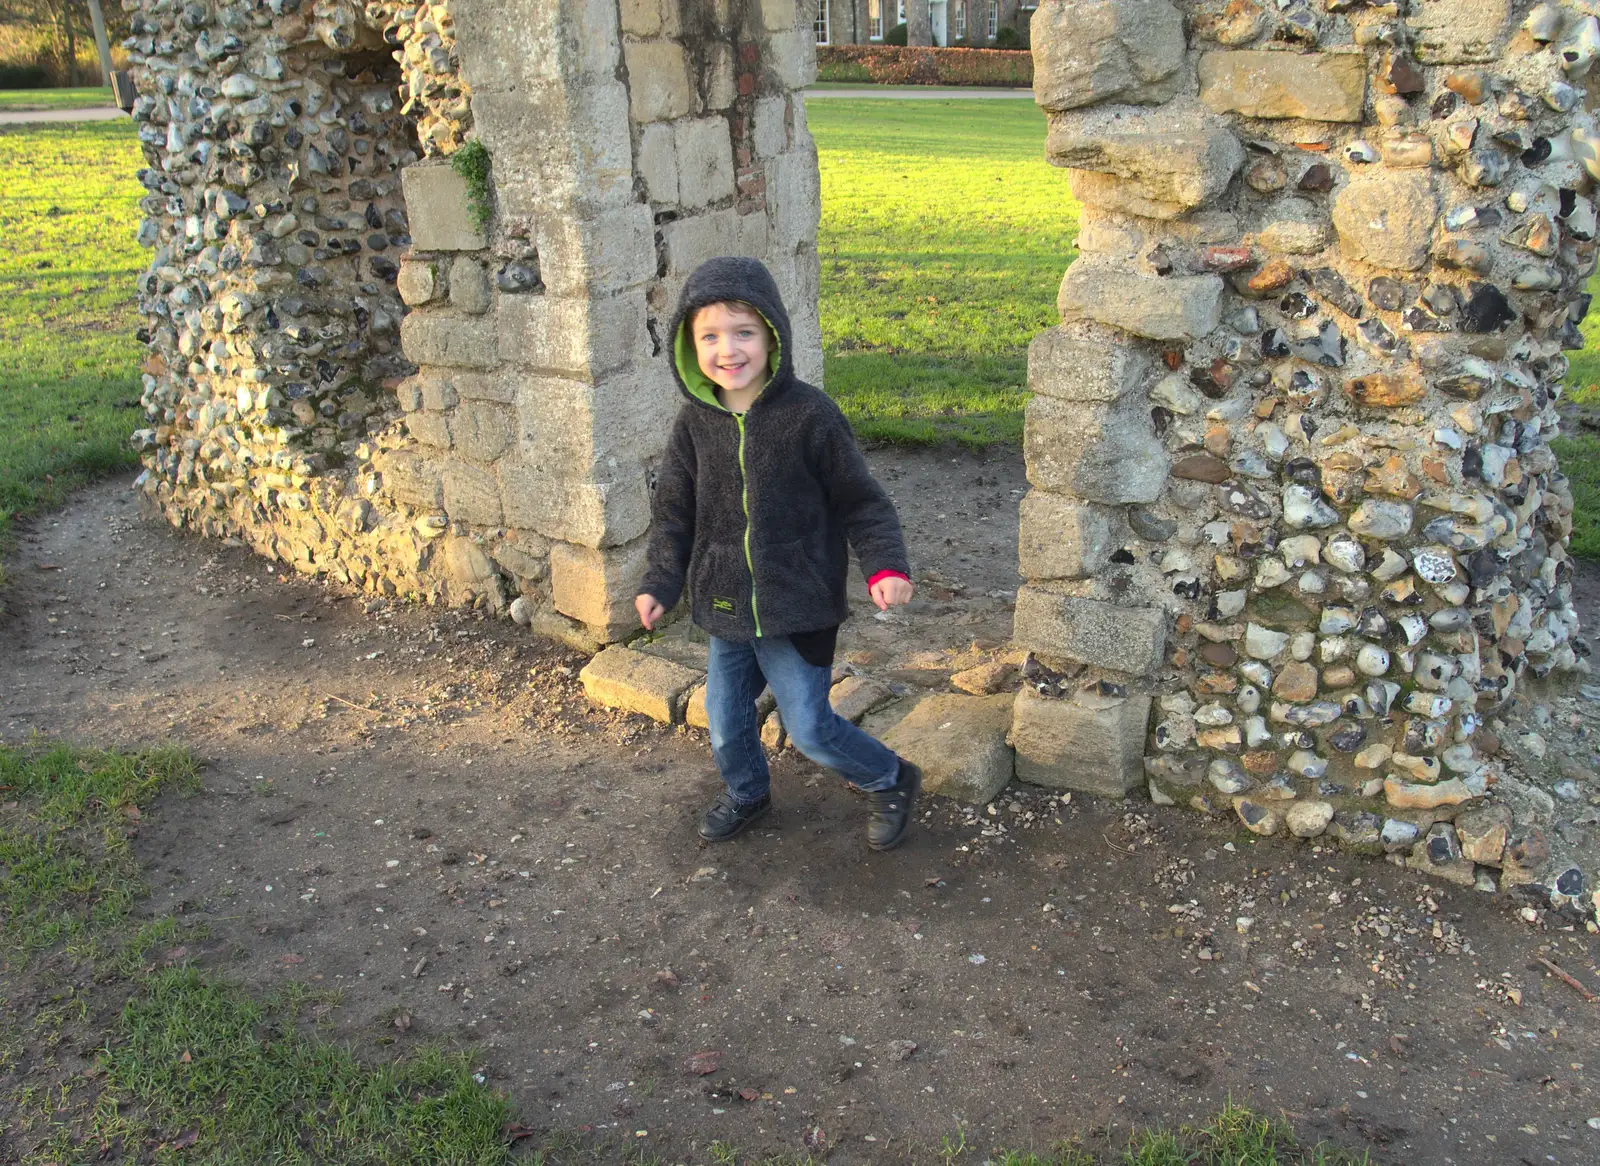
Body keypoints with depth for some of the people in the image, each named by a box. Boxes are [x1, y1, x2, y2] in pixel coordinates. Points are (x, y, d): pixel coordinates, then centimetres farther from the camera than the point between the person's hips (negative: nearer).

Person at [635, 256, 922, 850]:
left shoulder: (810, 415, -16)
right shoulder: (695, 420, -4)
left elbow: (859, 500, -8)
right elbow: (674, 507, 7)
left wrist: (886, 565, -19)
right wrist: (660, 582, 0)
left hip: (796, 607, -5)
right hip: (725, 604, 5)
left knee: (808, 727, 0)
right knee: (726, 722, 17)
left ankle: (891, 781, 29)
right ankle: (746, 792, 49)